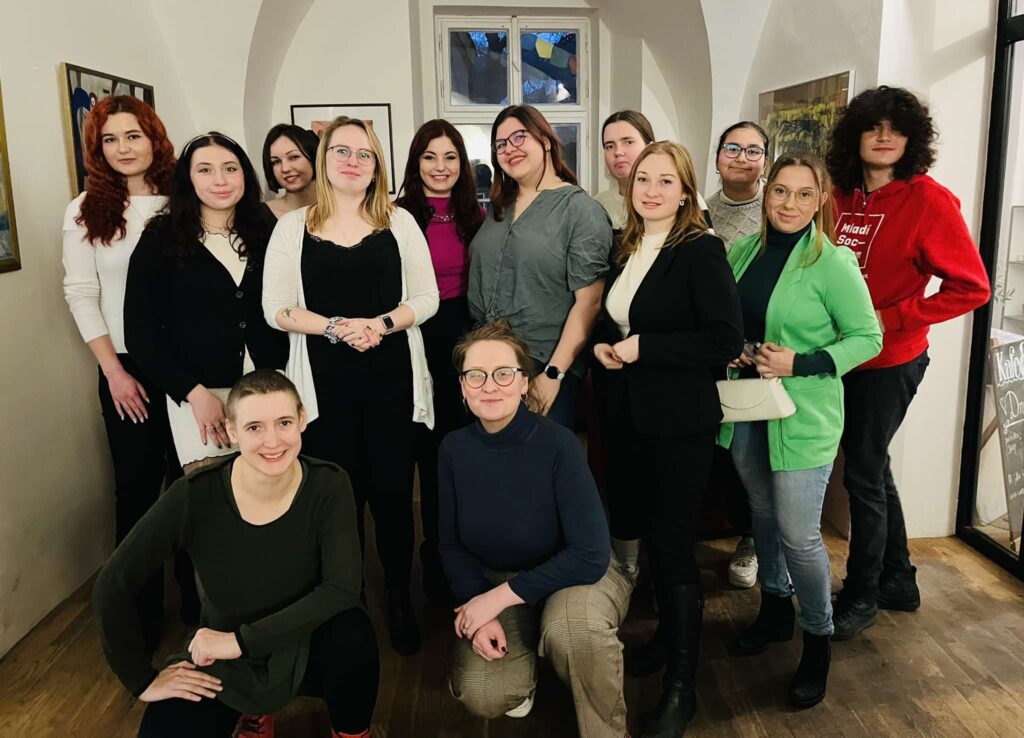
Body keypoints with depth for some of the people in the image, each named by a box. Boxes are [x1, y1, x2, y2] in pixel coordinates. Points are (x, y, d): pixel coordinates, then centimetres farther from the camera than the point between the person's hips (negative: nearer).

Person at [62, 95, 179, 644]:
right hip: (127, 367, 0)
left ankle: (198, 595, 26)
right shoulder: (86, 212, 2)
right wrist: (114, 370, -7)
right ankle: (140, 611, 21)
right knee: (136, 486, 6)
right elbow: (80, 294, -1)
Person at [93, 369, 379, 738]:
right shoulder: (196, 495, -23)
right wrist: (142, 680, -9)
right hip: (222, 660, 2)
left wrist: (243, 638, -28)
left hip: (305, 647, -1)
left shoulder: (328, 486, -21)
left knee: (353, 632, -33)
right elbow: (112, 587, -15)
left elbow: (342, 590, -26)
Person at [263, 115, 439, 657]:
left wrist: (381, 324, -15)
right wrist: (337, 327, -15)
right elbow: (277, 310, 0)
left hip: (392, 378, 0)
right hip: (324, 382, 0)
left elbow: (426, 298, 2)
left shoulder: (399, 222, 6)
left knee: (392, 492, 5)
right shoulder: (293, 226, 5)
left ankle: (399, 601, 22)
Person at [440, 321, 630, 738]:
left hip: (576, 576, -3)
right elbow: (452, 544, -1)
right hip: (494, 581, 3)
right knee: (481, 698, -19)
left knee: (571, 624, -37)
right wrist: (478, 609, -16)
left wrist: (500, 597, -24)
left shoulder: (557, 444, -25)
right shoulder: (454, 448, -12)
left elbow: (590, 556, -27)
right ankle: (526, 657, 18)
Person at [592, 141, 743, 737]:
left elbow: (725, 340, -19)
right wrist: (604, 346, 1)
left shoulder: (701, 251, -12)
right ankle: (666, 638, 37)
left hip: (680, 422, -7)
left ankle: (682, 684, 17)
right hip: (626, 415, 7)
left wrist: (643, 348, -18)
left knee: (673, 545, 0)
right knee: (632, 530, 14)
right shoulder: (626, 250, 10)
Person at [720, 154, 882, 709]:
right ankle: (774, 609, 40)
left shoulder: (833, 262, -14)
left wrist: (800, 364, -20)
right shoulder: (743, 250, 3)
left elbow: (867, 337, -9)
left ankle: (817, 640, 22)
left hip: (803, 416, -5)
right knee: (762, 512, 19)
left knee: (798, 534, -2)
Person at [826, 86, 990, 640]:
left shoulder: (928, 200, -13)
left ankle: (860, 595, 22)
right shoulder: (843, 198, 3)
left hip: (890, 362, -6)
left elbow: (971, 288, -15)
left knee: (863, 474, 3)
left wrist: (890, 318, -18)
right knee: (873, 468, 17)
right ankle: (898, 580, 35)